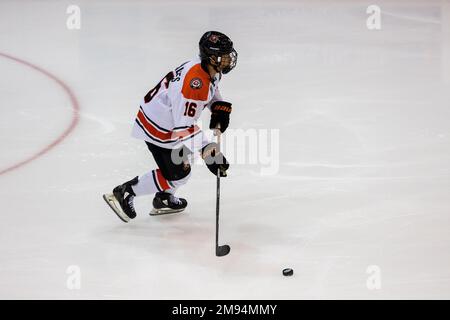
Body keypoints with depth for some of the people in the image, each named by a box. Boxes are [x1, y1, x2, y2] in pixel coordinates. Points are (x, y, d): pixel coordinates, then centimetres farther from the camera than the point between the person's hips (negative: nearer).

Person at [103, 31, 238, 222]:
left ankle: (164, 199, 42)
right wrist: (208, 151, -36)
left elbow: (211, 90, 19)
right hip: (157, 127, -10)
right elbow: (184, 127, -35)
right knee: (176, 174, -1)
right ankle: (124, 193, 10)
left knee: (184, 162, 24)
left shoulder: (211, 68, -5)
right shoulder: (195, 82, -35)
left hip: (170, 117, 10)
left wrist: (220, 108, 1)